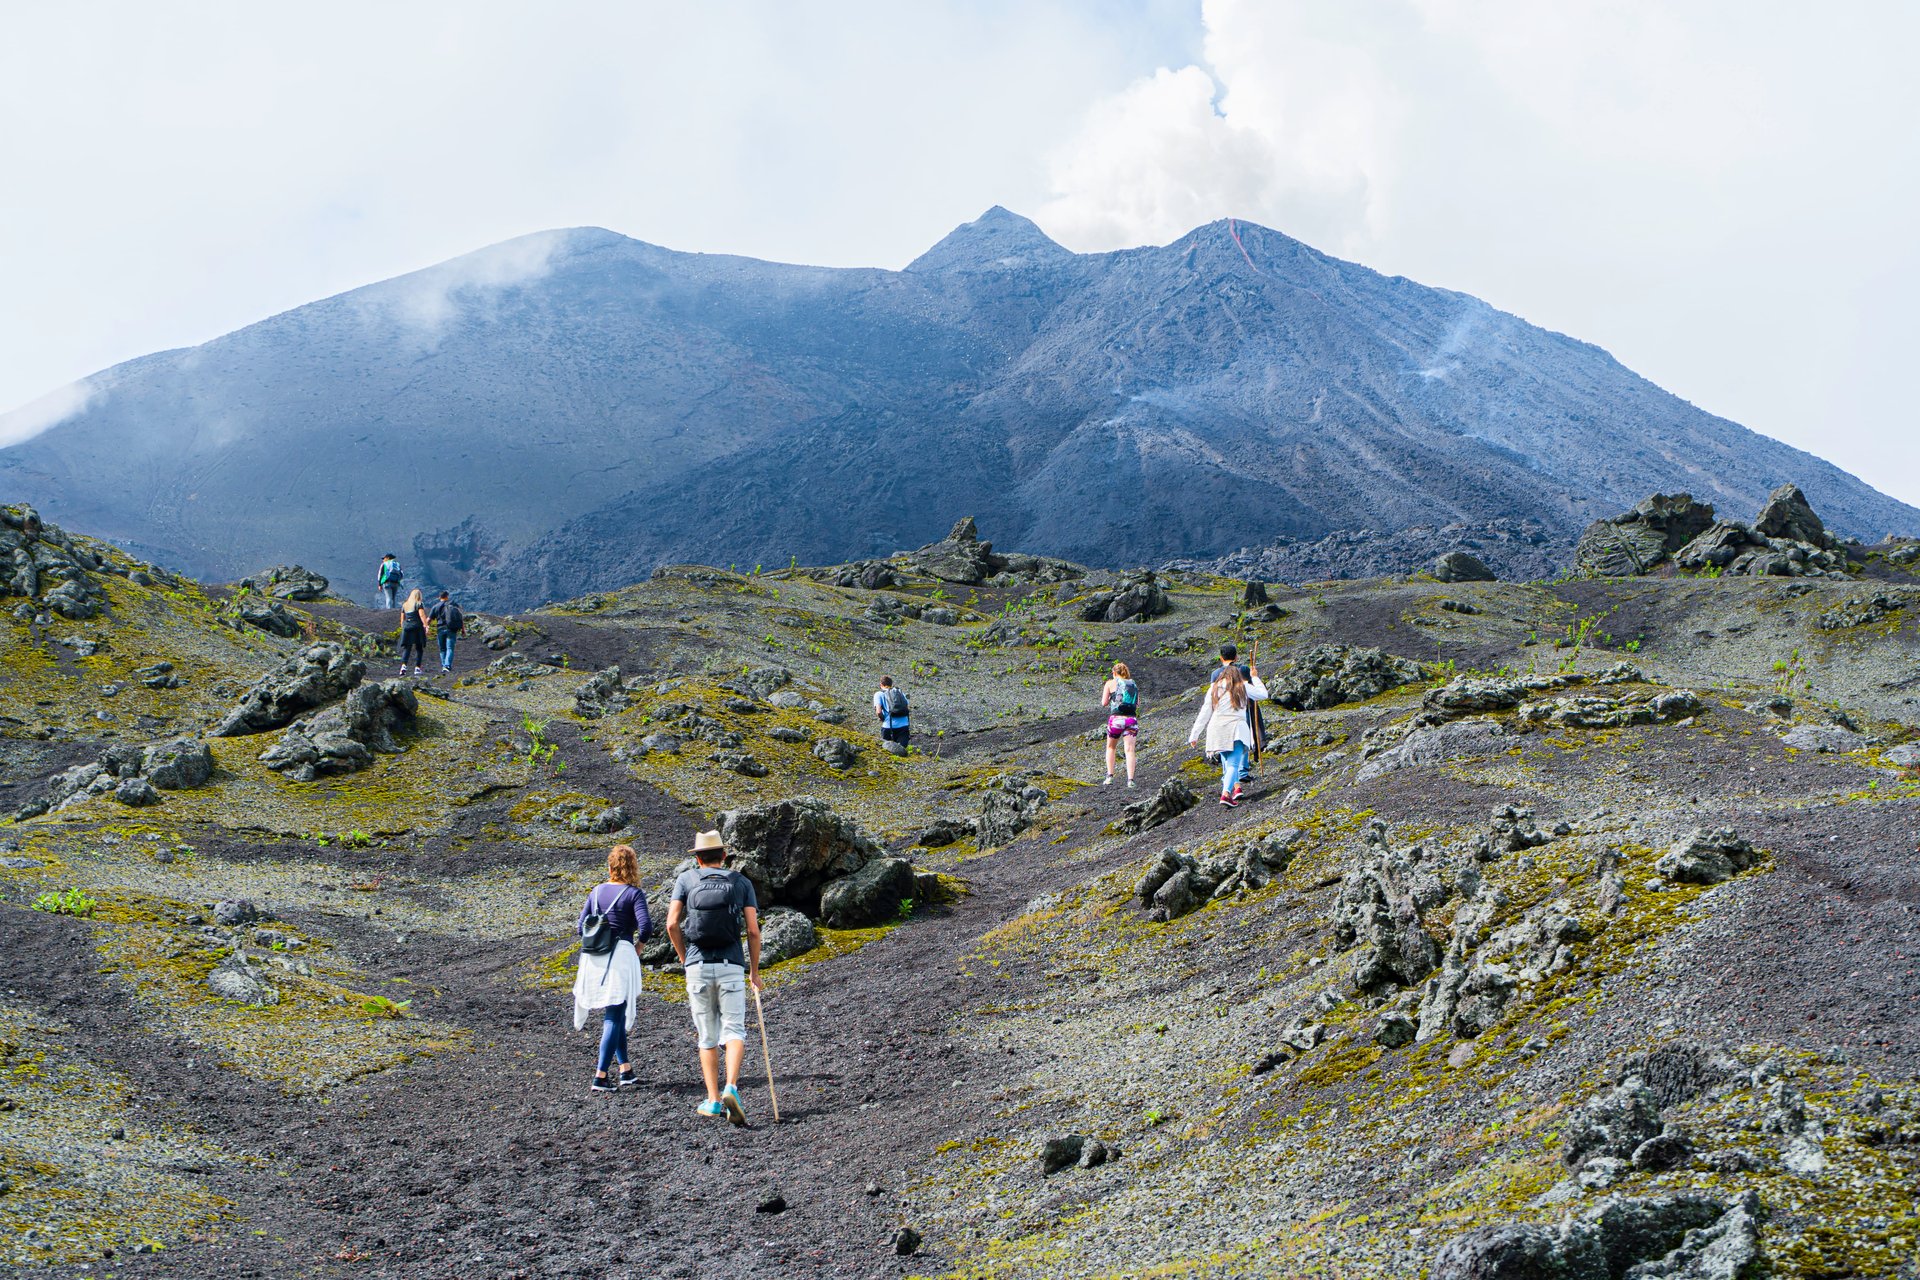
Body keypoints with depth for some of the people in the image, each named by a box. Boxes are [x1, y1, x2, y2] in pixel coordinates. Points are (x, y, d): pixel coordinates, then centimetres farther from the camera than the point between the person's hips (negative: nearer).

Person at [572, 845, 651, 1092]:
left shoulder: (597, 892, 8)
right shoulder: (633, 893, -8)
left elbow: (581, 928, 7)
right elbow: (646, 925, -20)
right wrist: (638, 945, -2)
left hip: (594, 959, 6)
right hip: (620, 958, -6)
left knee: (615, 1015, 19)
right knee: (614, 1018, 0)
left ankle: (626, 1071, 22)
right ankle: (601, 1077, -5)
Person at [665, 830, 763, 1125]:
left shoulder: (686, 880, 8)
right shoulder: (742, 882, 8)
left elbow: (672, 924, -3)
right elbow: (753, 929, 1)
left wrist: (684, 958, 10)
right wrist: (755, 971, 9)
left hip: (697, 966, 1)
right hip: (731, 966, -1)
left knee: (707, 1036, 10)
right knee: (734, 1030, -3)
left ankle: (713, 1100, 8)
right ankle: (731, 1089, -25)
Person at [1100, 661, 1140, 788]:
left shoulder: (1110, 684, 5)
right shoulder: (1134, 685, 15)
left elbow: (1104, 703, 3)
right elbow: (1138, 704, 18)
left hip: (1116, 718, -2)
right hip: (1132, 719, 2)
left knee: (1110, 747, 18)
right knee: (1130, 750, -4)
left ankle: (1109, 777, 8)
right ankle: (1130, 779, -18)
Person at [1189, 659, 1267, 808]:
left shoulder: (1214, 688, 12)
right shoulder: (1243, 687, 7)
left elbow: (1205, 713, 9)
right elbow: (1263, 694, 22)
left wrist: (1195, 734, 12)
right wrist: (1255, 678, 37)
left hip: (1217, 729, 3)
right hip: (1236, 728, -3)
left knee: (1227, 761, 20)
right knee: (1233, 763, -9)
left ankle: (1236, 786, 8)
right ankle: (1225, 794, -25)